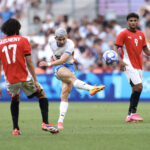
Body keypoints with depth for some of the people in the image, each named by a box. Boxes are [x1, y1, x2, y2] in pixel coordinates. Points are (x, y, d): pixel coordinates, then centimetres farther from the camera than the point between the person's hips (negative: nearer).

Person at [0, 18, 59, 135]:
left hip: (10, 80, 3)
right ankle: (45, 123, -4)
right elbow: (29, 62, -7)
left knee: (15, 99, 28)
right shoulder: (23, 40, -2)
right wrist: (35, 81, -6)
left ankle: (15, 128, 16)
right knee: (42, 95, 13)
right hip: (25, 77, -3)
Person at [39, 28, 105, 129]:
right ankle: (91, 88, -56)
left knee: (65, 94, -10)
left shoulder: (70, 44, -18)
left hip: (69, 66, 0)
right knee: (72, 76, -33)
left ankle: (60, 121, -8)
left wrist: (49, 64, -40)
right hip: (58, 67, 0)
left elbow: (62, 60, -30)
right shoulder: (52, 41, -5)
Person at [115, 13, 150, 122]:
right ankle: (132, 113, -13)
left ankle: (130, 115, 11)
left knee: (136, 90, 5)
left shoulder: (141, 35, 14)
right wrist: (120, 60, -21)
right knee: (138, 87, -18)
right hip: (129, 65, -7)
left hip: (139, 65, 7)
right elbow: (117, 48, -7)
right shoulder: (123, 34, -3)